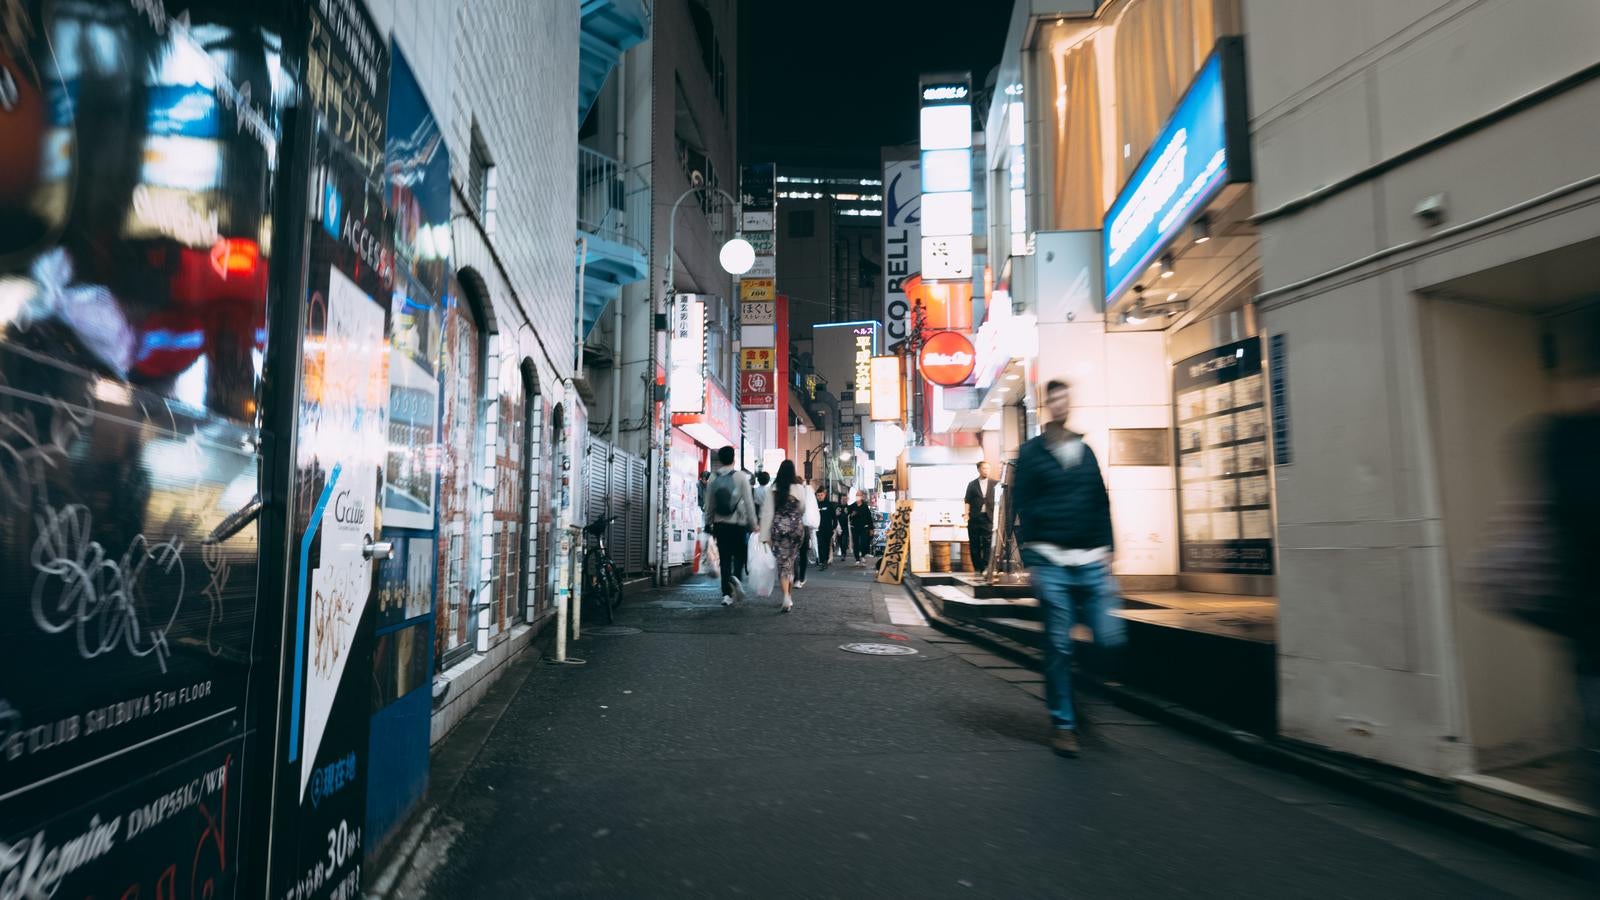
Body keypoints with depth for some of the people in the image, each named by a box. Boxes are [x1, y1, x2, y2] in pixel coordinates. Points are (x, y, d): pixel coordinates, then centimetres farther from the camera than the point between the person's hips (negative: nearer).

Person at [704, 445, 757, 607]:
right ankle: (736, 577, -19)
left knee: (725, 559, 7)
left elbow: (709, 505, 6)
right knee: (740, 556, 10)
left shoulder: (713, 479, 2)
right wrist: (753, 524, 0)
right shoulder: (741, 477, -6)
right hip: (738, 524, -2)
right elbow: (749, 502, -6)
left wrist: (708, 524, 16)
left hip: (720, 525, 2)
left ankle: (727, 594, 6)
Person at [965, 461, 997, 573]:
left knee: (987, 543, -7)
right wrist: (966, 514, -6)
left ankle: (986, 567, -6)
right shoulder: (972, 484, 9)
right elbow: (967, 501, 6)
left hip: (988, 517, 0)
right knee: (974, 544, 1)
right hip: (974, 517, 0)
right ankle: (977, 567, 8)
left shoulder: (994, 484, 10)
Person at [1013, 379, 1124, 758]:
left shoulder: (1085, 450, 17)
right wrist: (1031, 559, -7)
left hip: (1091, 561, 4)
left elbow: (1102, 503, 16)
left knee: (1112, 639, -6)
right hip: (1052, 563, -4)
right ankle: (1063, 724, 11)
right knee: (1059, 646, 0)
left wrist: (1106, 550, 6)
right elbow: (1023, 508, -1)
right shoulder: (1031, 452, 4)